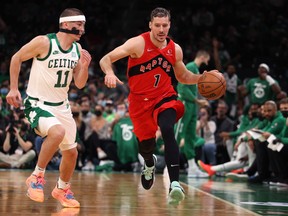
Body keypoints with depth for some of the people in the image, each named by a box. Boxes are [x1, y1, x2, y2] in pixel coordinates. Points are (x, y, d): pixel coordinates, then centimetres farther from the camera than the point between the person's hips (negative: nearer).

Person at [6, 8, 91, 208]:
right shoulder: (44, 42, -17)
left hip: (61, 106, 7)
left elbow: (79, 84, 7)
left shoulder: (77, 49, 2)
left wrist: (84, 66, -12)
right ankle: (37, 176, -17)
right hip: (37, 104, -7)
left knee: (71, 152, 13)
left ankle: (62, 189, 39)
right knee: (58, 132, -35)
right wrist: (14, 88, -6)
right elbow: (17, 58, -4)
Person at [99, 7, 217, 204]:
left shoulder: (175, 49, -3)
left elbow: (183, 76, 15)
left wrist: (201, 79, -5)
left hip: (164, 97, 1)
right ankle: (149, 164, 47)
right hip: (140, 100, -1)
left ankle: (174, 183, -35)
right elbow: (106, 59, -21)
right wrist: (110, 73, -43)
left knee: (167, 131, -27)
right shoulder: (138, 44, -16)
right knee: (146, 143, 5)